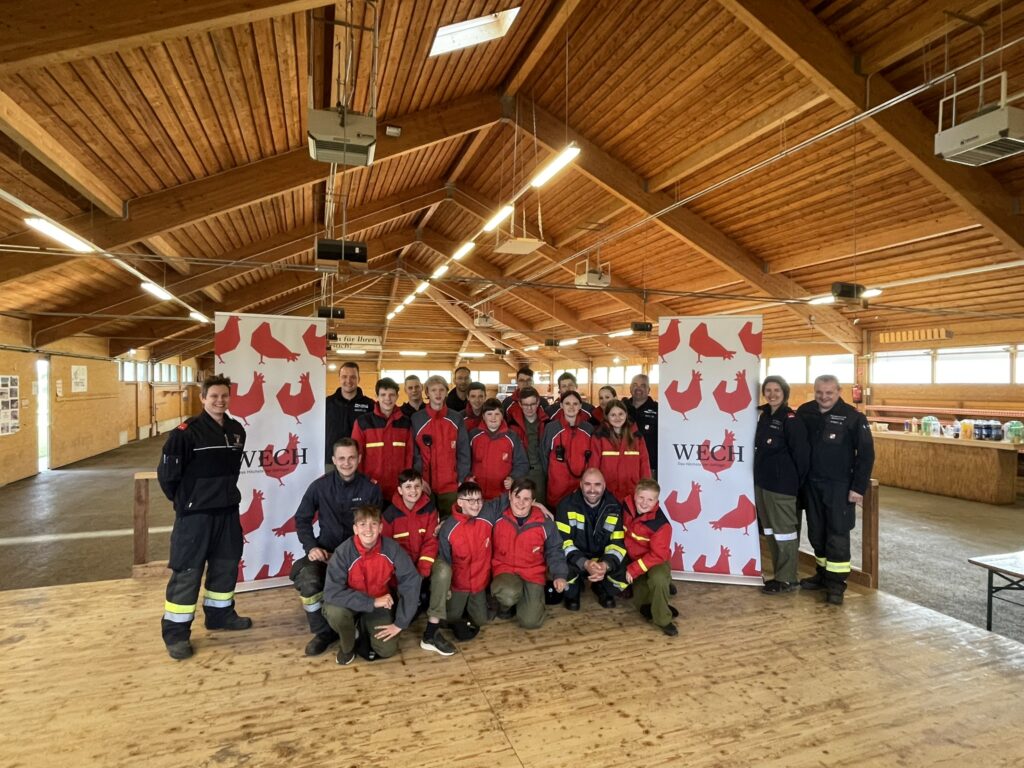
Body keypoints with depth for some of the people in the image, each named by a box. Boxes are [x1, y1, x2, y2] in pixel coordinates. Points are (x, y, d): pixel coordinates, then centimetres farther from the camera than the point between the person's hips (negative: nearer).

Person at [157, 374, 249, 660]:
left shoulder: (237, 431, 4)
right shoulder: (186, 432, -16)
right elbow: (167, 473, -13)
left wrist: (226, 493, 14)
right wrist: (184, 502, -4)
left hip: (227, 511, 6)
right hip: (195, 514, -6)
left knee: (226, 564, 17)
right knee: (187, 572, 1)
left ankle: (220, 613, 36)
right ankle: (176, 633, 14)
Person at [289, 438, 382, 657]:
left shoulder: (370, 488, -4)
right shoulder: (320, 486, -3)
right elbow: (302, 519, 6)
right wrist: (311, 547, -7)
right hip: (326, 550, 1)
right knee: (306, 579, -28)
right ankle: (324, 631, -1)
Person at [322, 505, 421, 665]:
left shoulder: (392, 549, -23)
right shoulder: (343, 552, -27)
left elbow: (411, 581, -19)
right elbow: (331, 592, -31)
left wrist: (400, 623, -17)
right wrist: (372, 602, -35)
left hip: (380, 603, 1)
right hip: (353, 603, -1)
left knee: (387, 649, -14)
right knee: (334, 611, -33)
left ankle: (365, 628, 20)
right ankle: (347, 646, 1)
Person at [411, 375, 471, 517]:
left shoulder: (456, 418, 4)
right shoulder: (416, 419, 2)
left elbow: (463, 452, 4)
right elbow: (414, 453, 1)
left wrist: (462, 480, -3)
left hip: (451, 485, 1)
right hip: (425, 484, 0)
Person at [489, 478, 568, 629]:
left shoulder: (544, 522, -7)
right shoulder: (498, 515, -10)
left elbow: (554, 550, 3)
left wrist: (559, 574, -11)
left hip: (533, 573, 1)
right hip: (505, 570, -1)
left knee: (530, 622, -13)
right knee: (509, 595, -35)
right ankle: (507, 605, 5)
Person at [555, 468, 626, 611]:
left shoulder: (615, 507, -8)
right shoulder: (567, 505, -15)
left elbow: (618, 543, -9)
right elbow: (562, 541, -20)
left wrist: (606, 565, -31)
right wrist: (584, 563, -35)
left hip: (604, 560, 3)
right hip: (575, 560, -2)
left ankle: (602, 588, 15)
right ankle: (572, 591, 7)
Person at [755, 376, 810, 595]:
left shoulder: (791, 419, -13)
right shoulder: (763, 415, 9)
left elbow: (801, 453, -13)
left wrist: (797, 483, -8)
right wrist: (759, 475, 12)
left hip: (782, 484, -8)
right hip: (762, 481, 8)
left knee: (784, 530, 1)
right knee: (770, 529, 14)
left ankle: (787, 579, 12)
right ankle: (779, 574, 26)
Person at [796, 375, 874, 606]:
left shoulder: (853, 417, -10)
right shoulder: (804, 412, 1)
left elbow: (866, 454, -8)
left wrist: (858, 487, -12)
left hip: (839, 486, -4)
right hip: (811, 484, 4)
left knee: (837, 534, -1)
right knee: (816, 533, 13)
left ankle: (836, 582, 9)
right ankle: (823, 573, 28)